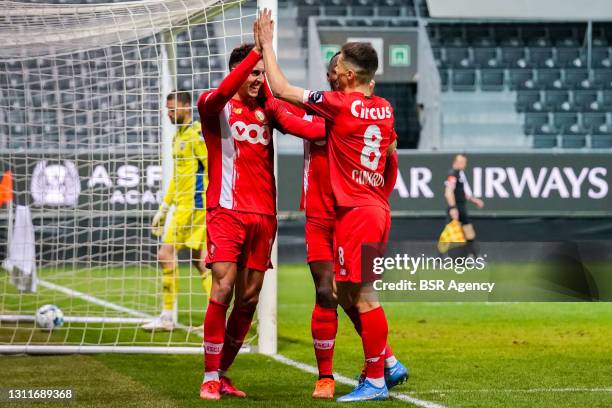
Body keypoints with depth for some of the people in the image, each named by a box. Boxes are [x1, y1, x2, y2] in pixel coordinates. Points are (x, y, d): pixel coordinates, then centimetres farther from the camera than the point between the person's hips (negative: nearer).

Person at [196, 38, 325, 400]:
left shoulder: (268, 108, 13)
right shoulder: (214, 105, 0)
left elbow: (303, 127, -3)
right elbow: (223, 93, -25)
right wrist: (259, 49, -31)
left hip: (263, 214, 5)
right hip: (227, 211, -5)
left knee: (249, 298, 5)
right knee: (223, 291, -14)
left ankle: (222, 374, 18)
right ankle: (210, 378, -6)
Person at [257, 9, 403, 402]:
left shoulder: (340, 104, -13)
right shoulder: (384, 108, 8)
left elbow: (281, 89, -9)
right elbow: (391, 151, 25)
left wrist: (267, 42, 1)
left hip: (357, 211, -8)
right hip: (377, 208, 8)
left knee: (363, 296, -4)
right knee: (347, 292, 16)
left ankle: (376, 381, 0)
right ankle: (386, 362, 19)